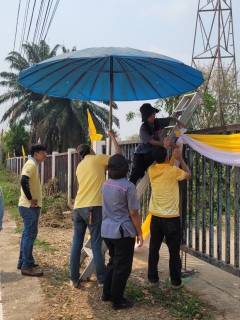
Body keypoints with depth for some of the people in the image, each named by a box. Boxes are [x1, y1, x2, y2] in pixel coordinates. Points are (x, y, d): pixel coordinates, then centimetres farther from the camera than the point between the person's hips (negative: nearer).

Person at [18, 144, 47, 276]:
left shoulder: (32, 164, 15)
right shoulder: (31, 164, -16)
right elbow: (24, 181, -31)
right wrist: (30, 199, -23)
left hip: (29, 206, 10)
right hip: (29, 206, -10)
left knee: (27, 234, 16)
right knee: (30, 235, -5)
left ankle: (23, 261, 26)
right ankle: (26, 266, 1)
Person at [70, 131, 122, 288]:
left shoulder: (80, 166, 21)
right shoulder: (96, 159, 2)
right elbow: (119, 155, 7)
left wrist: (103, 168, 31)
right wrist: (113, 137, 17)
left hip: (78, 208, 6)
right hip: (93, 208, -6)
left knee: (77, 244, 10)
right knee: (96, 244, -1)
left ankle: (74, 279, 16)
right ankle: (102, 279, 7)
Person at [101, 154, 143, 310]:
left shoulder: (105, 185, 6)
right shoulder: (128, 186, -16)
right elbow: (133, 213, -14)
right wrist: (139, 233, -5)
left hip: (107, 230, 8)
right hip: (123, 232, -7)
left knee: (113, 262, 23)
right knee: (122, 266, 6)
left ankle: (107, 294, 32)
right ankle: (117, 300, 16)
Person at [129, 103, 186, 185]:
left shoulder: (157, 122, -7)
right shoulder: (143, 128, -21)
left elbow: (171, 118, 5)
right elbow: (152, 142, -27)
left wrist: (178, 121, -19)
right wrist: (168, 144, -33)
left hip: (152, 151, 4)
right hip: (141, 153, -4)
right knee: (136, 171, -18)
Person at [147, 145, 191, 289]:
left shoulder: (152, 170, 0)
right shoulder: (173, 170, -12)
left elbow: (159, 162, 25)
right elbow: (189, 175, 9)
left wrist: (163, 148, 28)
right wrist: (180, 159, 16)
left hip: (156, 217, 4)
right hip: (171, 218, -4)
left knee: (154, 249, 13)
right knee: (174, 251, 5)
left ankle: (153, 278, 21)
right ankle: (176, 281, 12)